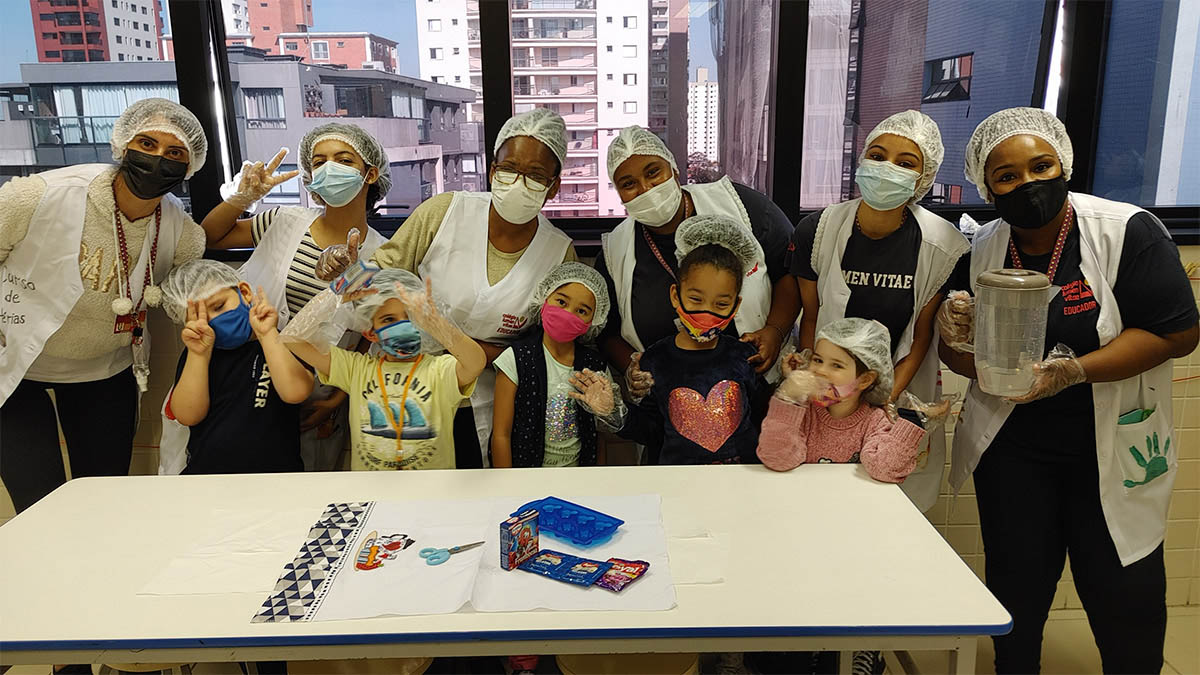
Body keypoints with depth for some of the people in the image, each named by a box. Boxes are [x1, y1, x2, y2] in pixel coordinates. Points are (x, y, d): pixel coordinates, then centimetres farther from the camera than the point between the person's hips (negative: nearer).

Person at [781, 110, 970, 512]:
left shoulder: (943, 248, -15)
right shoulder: (816, 231, -13)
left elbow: (920, 337, -8)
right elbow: (811, 318, -4)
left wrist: (884, 401, -16)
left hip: (900, 394, 0)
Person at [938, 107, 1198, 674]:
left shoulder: (1128, 232, -11)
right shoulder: (981, 250, -1)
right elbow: (965, 360, 5)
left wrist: (1073, 371, -25)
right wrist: (957, 341, -19)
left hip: (1113, 448, -2)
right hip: (1011, 444, 2)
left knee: (1125, 596, 4)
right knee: (1017, 587, 9)